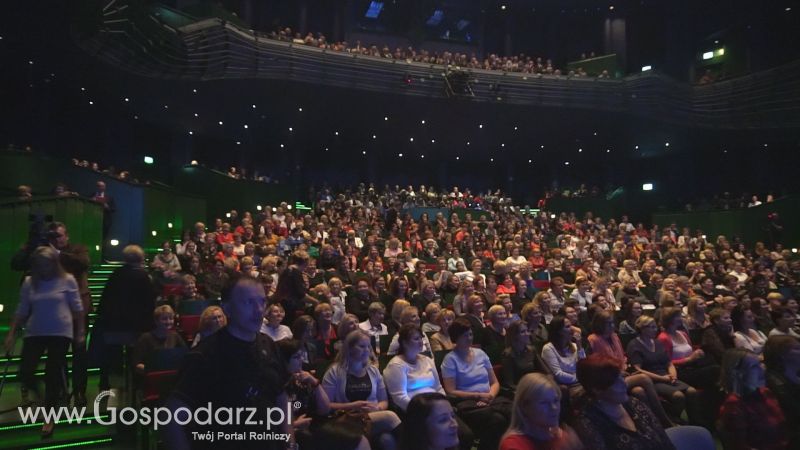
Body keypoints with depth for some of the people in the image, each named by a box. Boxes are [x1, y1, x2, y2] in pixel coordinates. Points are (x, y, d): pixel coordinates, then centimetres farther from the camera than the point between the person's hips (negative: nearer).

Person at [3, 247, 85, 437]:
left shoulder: (67, 280, -5)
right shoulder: (29, 282, 3)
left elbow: (77, 308, -1)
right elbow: (21, 310, 9)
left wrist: (80, 332, -2)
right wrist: (11, 333, 5)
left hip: (60, 334, -3)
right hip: (34, 333, 3)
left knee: (53, 374, -1)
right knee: (25, 372, -2)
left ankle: (49, 417, 15)